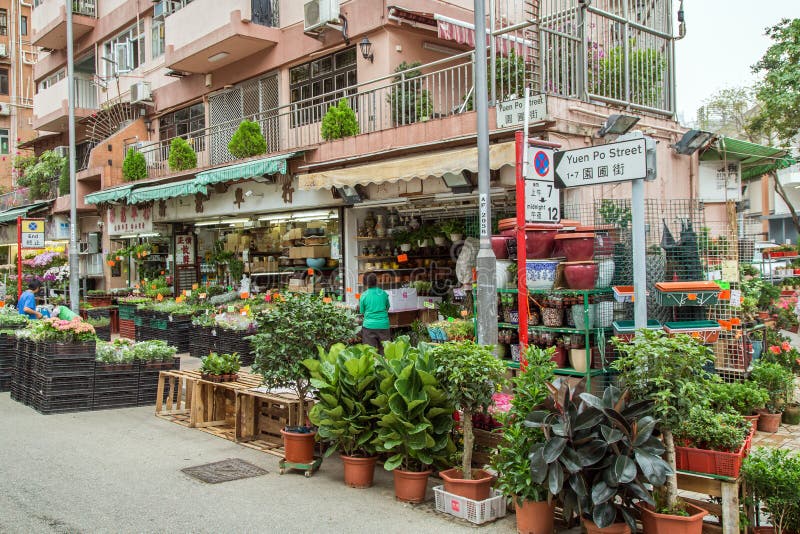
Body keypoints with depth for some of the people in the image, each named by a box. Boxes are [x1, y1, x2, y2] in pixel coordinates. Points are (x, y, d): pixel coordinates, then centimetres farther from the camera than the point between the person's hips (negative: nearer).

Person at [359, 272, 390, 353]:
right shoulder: (384, 293, 1)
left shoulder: (364, 295, -4)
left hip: (369, 326, -1)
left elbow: (362, 312, 6)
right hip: (383, 325, 2)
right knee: (383, 350, 8)